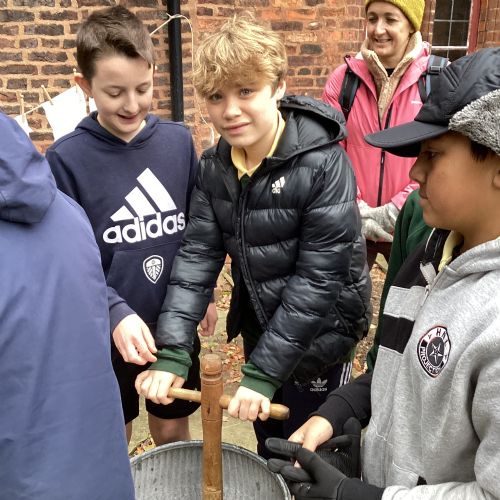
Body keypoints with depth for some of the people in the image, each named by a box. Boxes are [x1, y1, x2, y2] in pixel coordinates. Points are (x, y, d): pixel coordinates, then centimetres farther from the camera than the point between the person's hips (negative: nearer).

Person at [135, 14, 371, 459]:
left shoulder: (323, 163, -23)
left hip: (317, 336, -5)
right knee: (268, 454, 24)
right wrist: (172, 351, -20)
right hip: (258, 326, 5)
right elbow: (197, 254, -10)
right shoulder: (215, 167, -6)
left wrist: (263, 370, -24)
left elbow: (318, 276, -24)